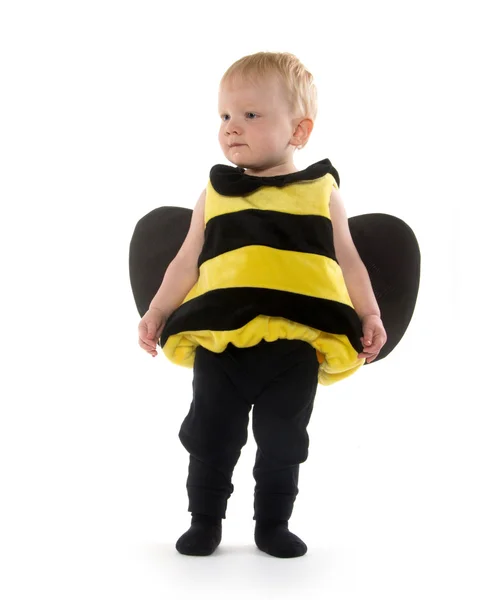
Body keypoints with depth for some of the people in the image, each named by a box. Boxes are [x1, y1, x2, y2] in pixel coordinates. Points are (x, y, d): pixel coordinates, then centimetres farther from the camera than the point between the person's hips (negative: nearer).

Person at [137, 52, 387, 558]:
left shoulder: (322, 190, 9)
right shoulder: (215, 192, 12)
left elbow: (346, 259, 10)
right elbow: (187, 261, 12)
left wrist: (369, 315, 0)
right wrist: (157, 312, 5)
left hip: (296, 344, -1)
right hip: (219, 337, 1)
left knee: (283, 442, 8)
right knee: (210, 437, 6)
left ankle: (273, 524, 24)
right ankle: (204, 522, 22)